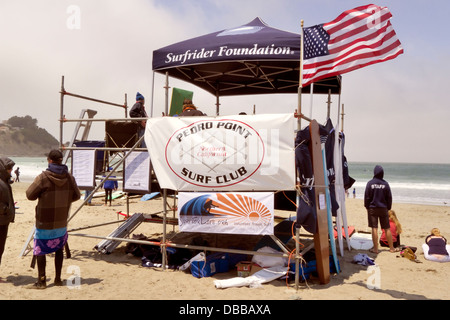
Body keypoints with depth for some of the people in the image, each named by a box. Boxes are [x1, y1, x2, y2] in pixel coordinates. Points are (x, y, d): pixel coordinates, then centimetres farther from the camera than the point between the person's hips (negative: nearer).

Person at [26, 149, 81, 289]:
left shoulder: (43, 178, -15)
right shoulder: (69, 177, -2)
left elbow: (30, 195, -9)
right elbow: (76, 195, 5)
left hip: (44, 222, -4)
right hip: (61, 222, 4)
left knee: (40, 250, 8)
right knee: (59, 249, 16)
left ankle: (41, 281, 10)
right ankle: (58, 279, 20)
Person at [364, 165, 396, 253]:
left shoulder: (370, 183, -7)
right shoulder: (385, 184, -3)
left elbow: (366, 197, -3)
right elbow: (389, 197, 3)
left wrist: (367, 207, 9)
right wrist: (388, 208, 14)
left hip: (372, 208, -2)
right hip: (383, 209, 2)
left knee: (374, 228, 0)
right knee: (387, 229, 11)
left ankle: (375, 248, 3)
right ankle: (391, 248, 19)